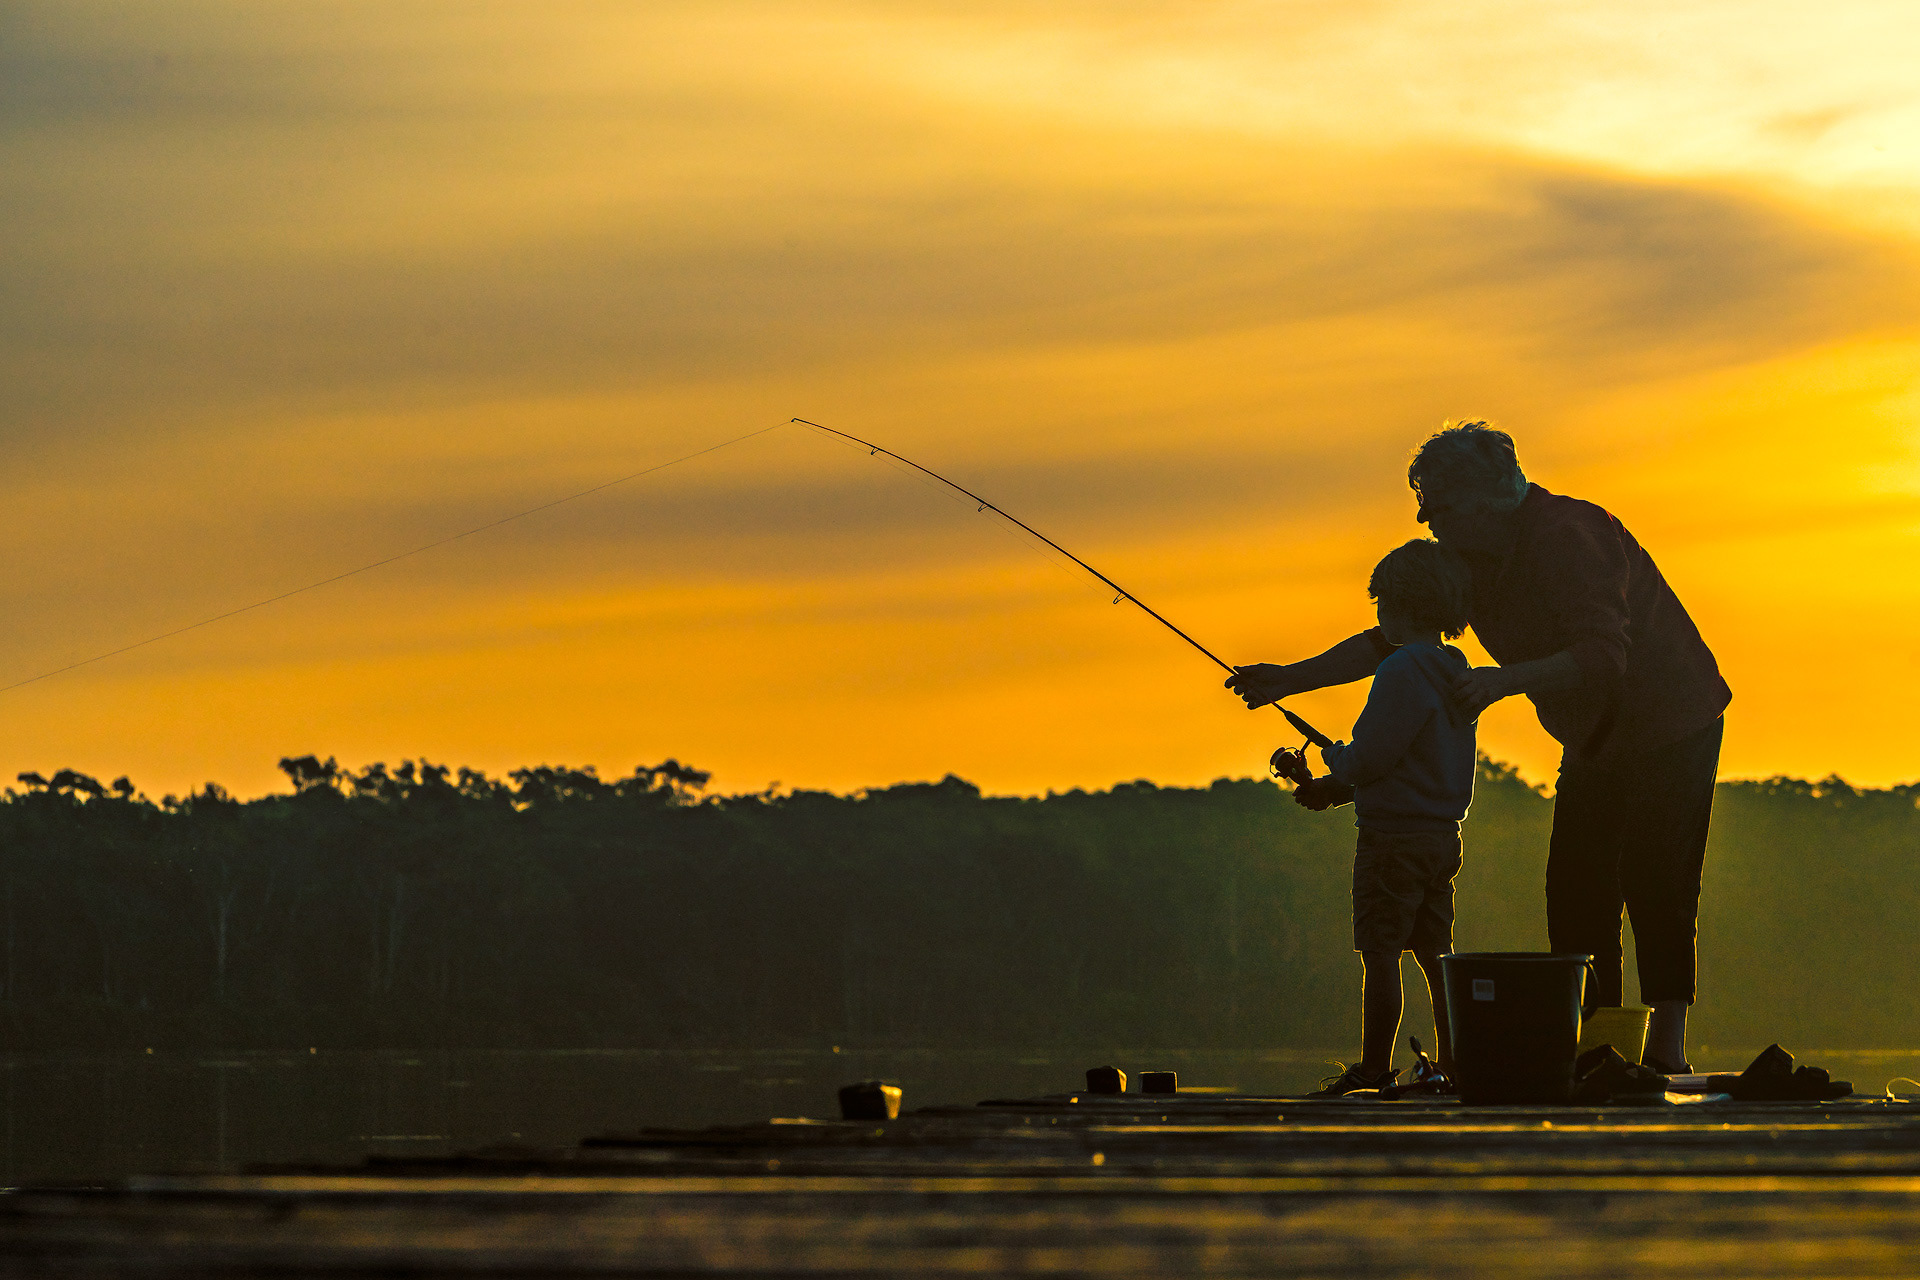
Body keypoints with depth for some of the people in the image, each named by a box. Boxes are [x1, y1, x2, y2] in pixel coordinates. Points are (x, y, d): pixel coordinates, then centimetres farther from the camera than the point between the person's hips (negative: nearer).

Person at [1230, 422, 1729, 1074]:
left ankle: (1666, 1052, -16)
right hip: (1597, 740, 8)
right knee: (1575, 893, 1)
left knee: (1653, 883, -15)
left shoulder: (1566, 537, -26)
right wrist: (1292, 678, 1)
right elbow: (1392, 641, 8)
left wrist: (1504, 680, -41)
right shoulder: (1469, 559, 1)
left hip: (1670, 722, -8)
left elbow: (1603, 655, -34)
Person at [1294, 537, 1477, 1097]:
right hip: (1444, 833, 9)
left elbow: (1369, 760, -19)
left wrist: (1334, 758, 4)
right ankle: (1454, 1063, 14)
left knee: (1380, 954, -5)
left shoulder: (1402, 670, -17)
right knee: (1435, 952, 12)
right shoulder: (1455, 672, 13)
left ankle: (1374, 1068, -4)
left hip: (1394, 836, -9)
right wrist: (1337, 788, 19)